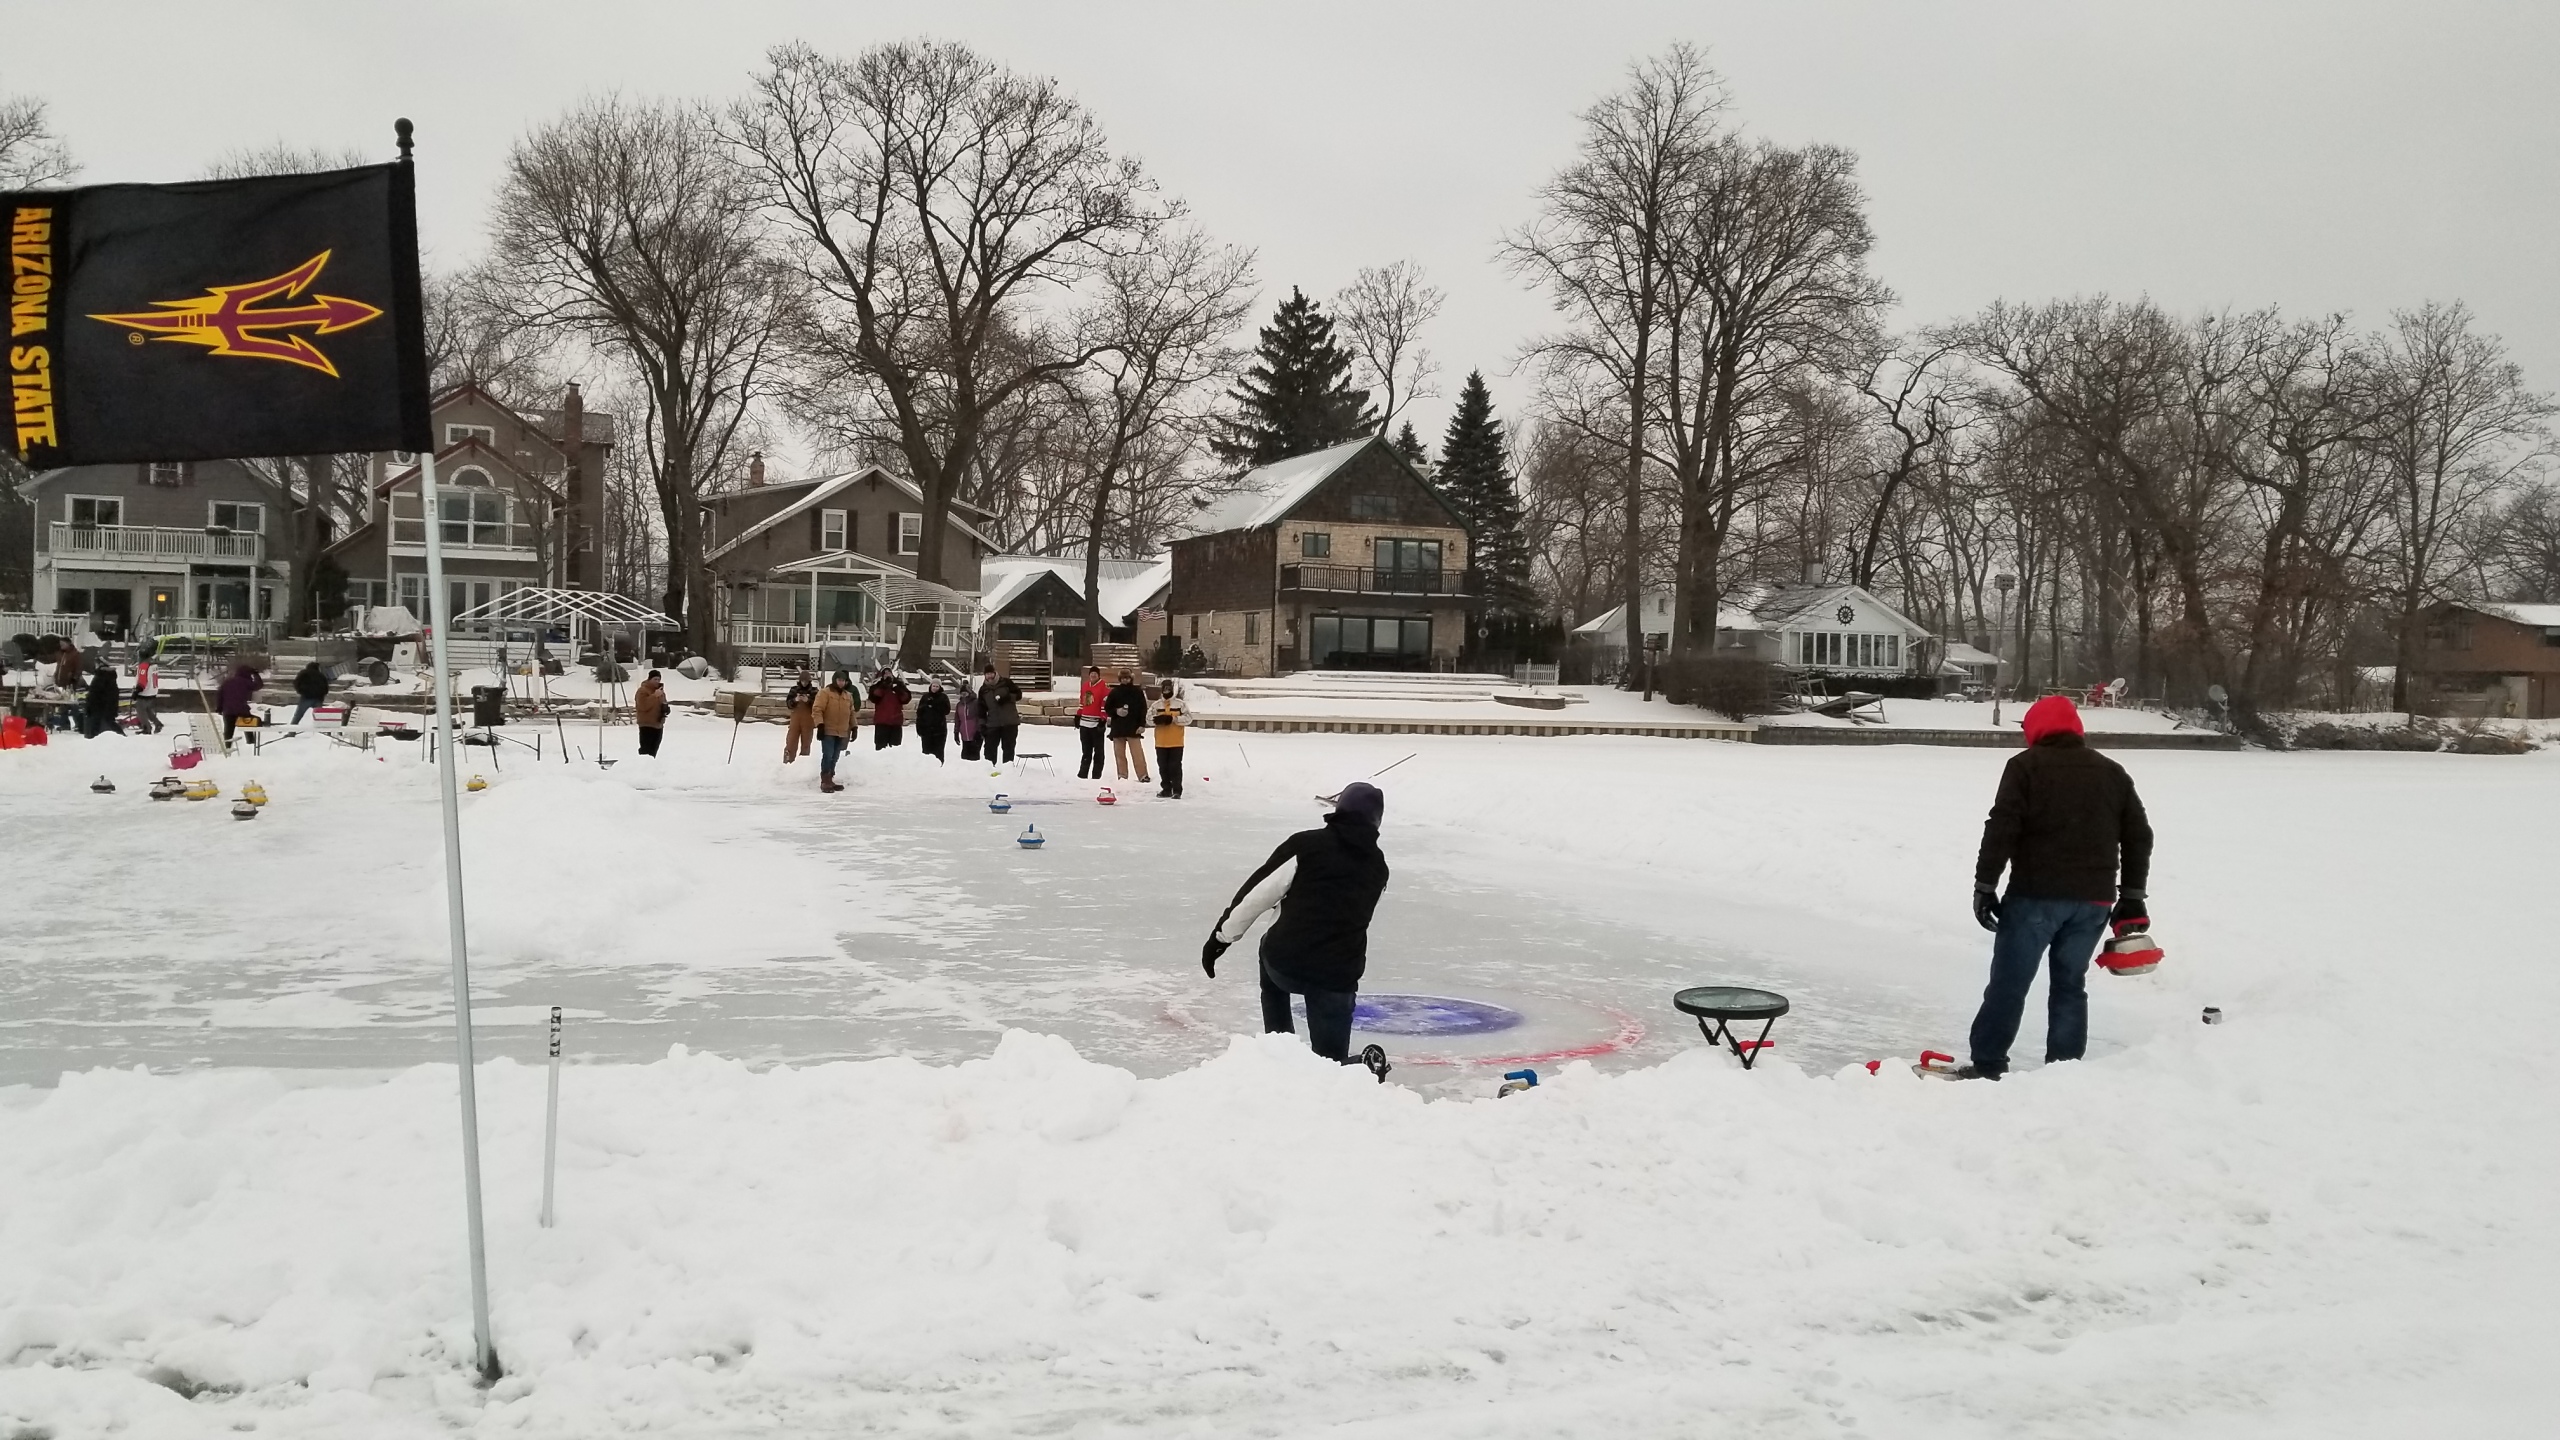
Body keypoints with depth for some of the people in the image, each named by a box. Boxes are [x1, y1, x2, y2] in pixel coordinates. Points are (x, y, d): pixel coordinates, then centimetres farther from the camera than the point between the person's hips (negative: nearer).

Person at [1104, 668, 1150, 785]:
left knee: (1137, 753, -9)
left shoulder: (1138, 692, 3)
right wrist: (1116, 711, -10)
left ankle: (1143, 776, -9)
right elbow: (1107, 708, 10)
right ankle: (1122, 777, 11)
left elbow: (1143, 709, 1)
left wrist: (1142, 724, -7)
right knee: (1119, 753, 5)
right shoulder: (1114, 692, 8)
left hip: (1133, 727, -3)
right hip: (1117, 727, 3)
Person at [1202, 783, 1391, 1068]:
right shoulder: (1377, 866, 14)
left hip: (1287, 960, -1)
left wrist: (1221, 936, 7)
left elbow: (1258, 892, -1)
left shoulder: (1307, 844, 0)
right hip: (1338, 976, 2)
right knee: (1330, 1061, 16)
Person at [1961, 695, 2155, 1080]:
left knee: (2009, 982, 0)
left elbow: (2001, 829, -11)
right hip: (2093, 899, 5)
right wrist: (2132, 898, 17)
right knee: (2070, 984, 13)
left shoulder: (2026, 765, -2)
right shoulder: (2112, 772, 14)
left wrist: (1985, 885, -8)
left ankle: (1987, 1065, 2)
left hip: (2037, 894, -5)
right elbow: (2139, 836, 13)